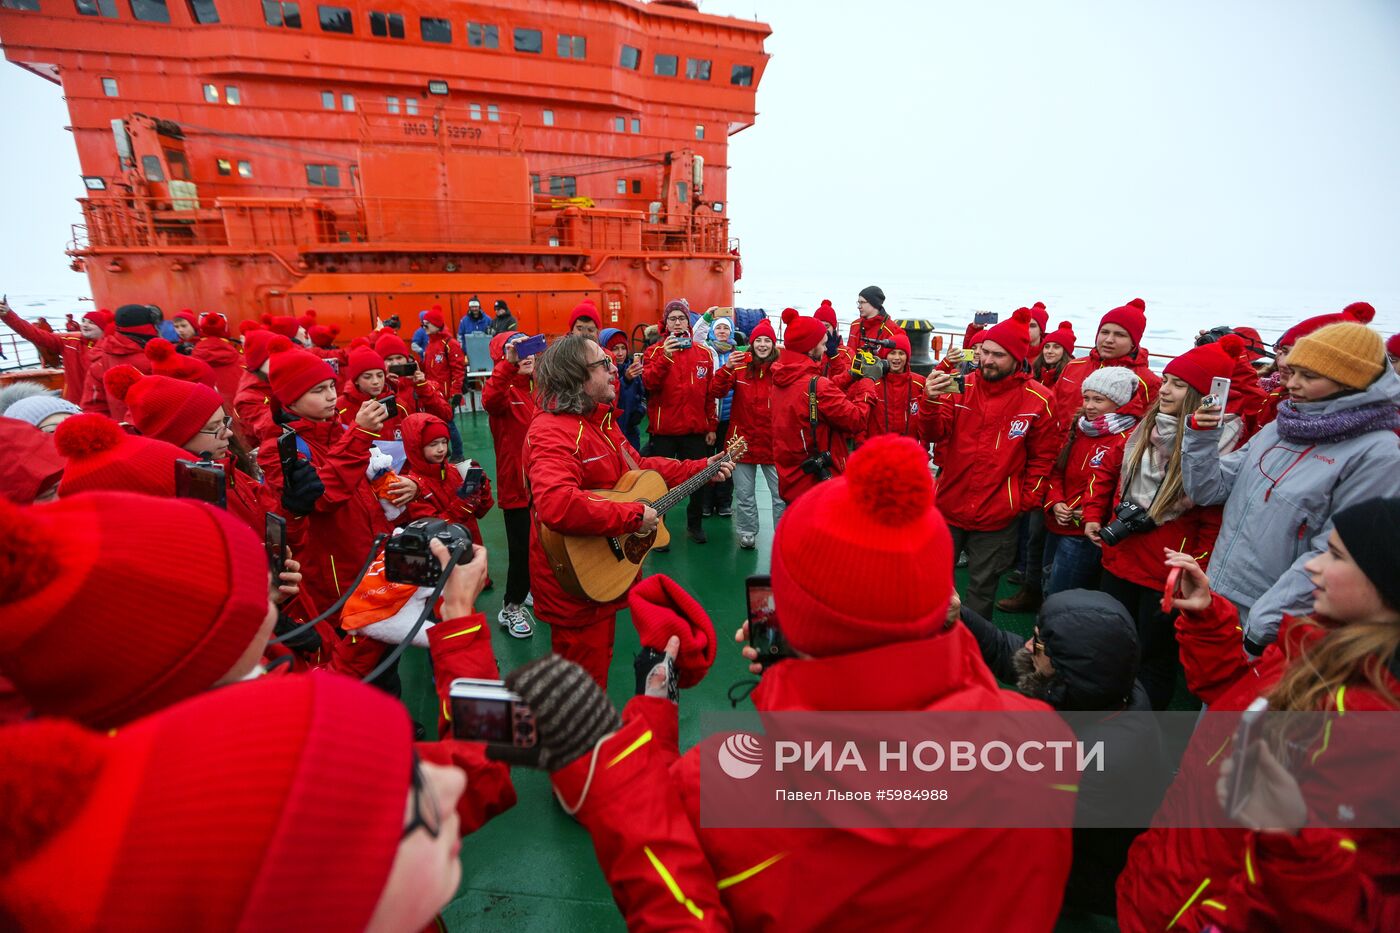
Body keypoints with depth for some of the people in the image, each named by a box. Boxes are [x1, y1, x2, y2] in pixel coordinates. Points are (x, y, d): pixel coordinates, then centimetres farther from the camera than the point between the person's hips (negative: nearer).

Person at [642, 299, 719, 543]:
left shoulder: (703, 353, 7)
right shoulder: (654, 352, 1)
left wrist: (712, 426, 5)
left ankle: (694, 525, 29)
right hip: (663, 430, -2)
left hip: (696, 430, 2)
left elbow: (710, 393, 7)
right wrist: (665, 358, -28)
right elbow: (649, 383, -16)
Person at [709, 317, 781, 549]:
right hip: (744, 439, 1)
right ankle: (747, 534, 30)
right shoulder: (740, 367, -1)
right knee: (744, 494, 13)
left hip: (773, 441, -1)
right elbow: (715, 392, -10)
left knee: (782, 493, 4)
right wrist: (726, 368, -23)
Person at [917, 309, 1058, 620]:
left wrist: (1029, 498, -2)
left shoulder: (1038, 399, -7)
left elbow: (1043, 456, 2)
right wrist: (931, 401, -30)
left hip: (997, 516, -2)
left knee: (982, 587, 15)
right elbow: (933, 435, -13)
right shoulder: (962, 387, -4)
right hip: (948, 507, 2)